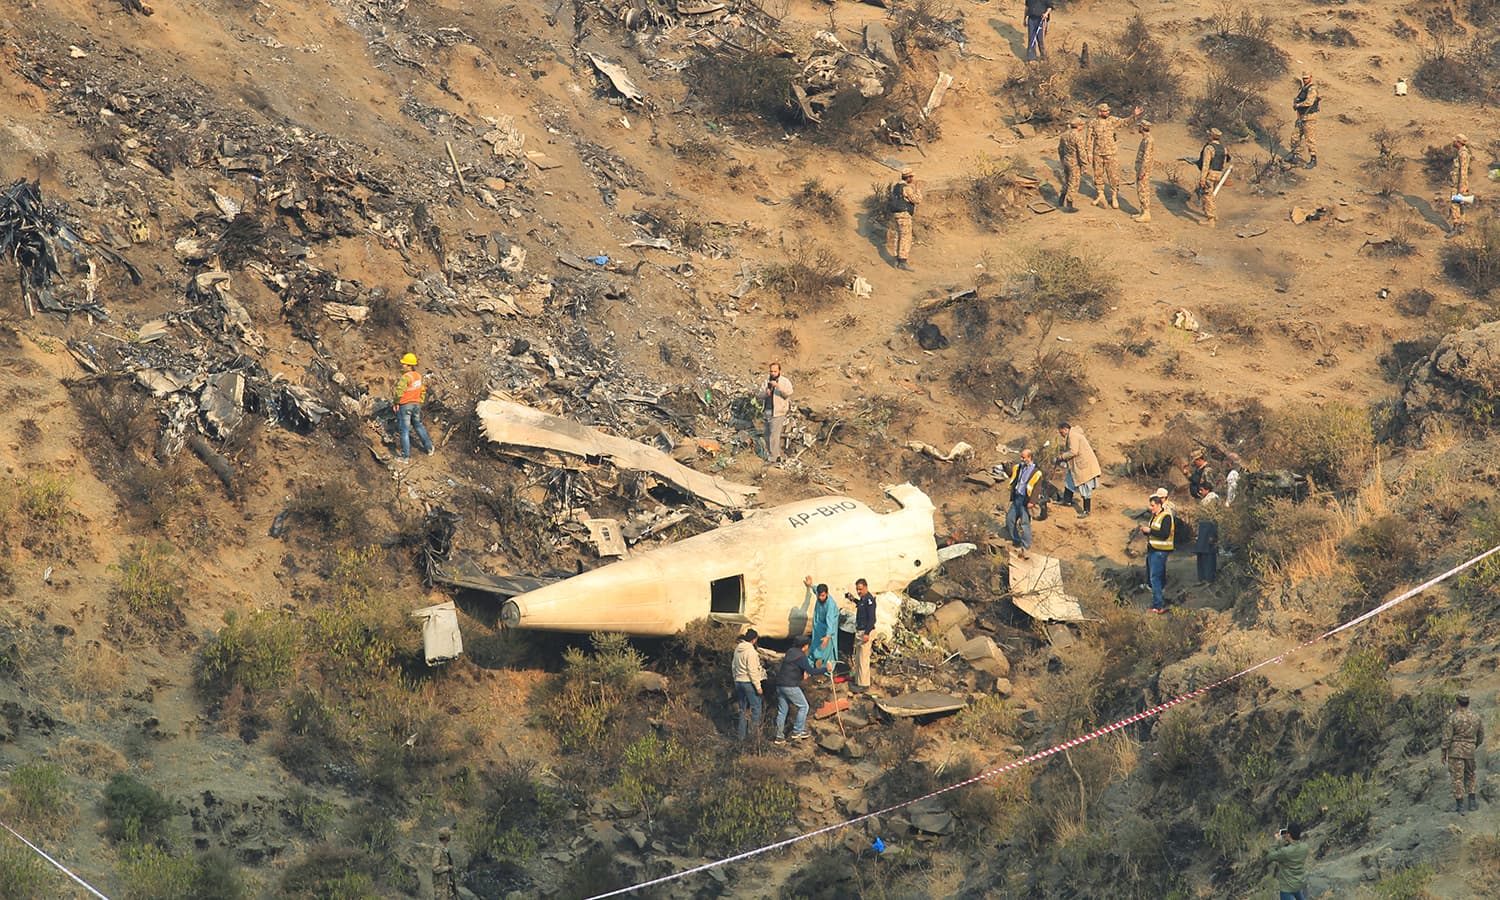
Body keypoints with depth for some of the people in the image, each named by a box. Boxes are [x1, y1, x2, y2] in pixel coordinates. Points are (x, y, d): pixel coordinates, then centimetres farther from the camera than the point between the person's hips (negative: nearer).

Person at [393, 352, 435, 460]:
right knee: (418, 425, 23)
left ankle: (406, 455, 2)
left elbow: (399, 391, -29)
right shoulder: (418, 376, 4)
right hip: (416, 405, 8)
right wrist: (420, 401, 24)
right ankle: (429, 448, 28)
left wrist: (396, 403, -15)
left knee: (405, 430, -1)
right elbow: (423, 390, 16)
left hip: (405, 406, -8)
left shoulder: (406, 377, -22)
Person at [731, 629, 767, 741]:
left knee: (743, 709, 13)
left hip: (739, 682, 8)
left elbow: (733, 667, 17)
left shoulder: (737, 650, 9)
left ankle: (741, 736, 14)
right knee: (755, 707, 1)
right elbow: (752, 670, -19)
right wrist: (758, 686, -14)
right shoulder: (750, 651, -17)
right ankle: (755, 732, -2)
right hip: (749, 682, -8)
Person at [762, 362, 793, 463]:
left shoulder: (785, 381, -6)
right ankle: (776, 454, 22)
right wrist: (766, 393, -15)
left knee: (774, 435, -10)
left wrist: (777, 385, -36)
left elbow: (788, 392, -23)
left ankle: (772, 458, -8)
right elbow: (761, 395, 9)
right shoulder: (767, 380, 11)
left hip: (778, 412, -7)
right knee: (768, 435, 10)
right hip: (767, 411, 7)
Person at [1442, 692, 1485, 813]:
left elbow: (1447, 737, -12)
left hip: (1455, 750, -4)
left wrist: (1444, 753, -2)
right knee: (1469, 776, 20)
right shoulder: (1476, 717, 1)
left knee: (1457, 778, -1)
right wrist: (1477, 745, 31)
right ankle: (1472, 802, 17)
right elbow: (1481, 735, 12)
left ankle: (1459, 806, -1)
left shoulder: (1453, 718, -12)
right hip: (1470, 751, 4)